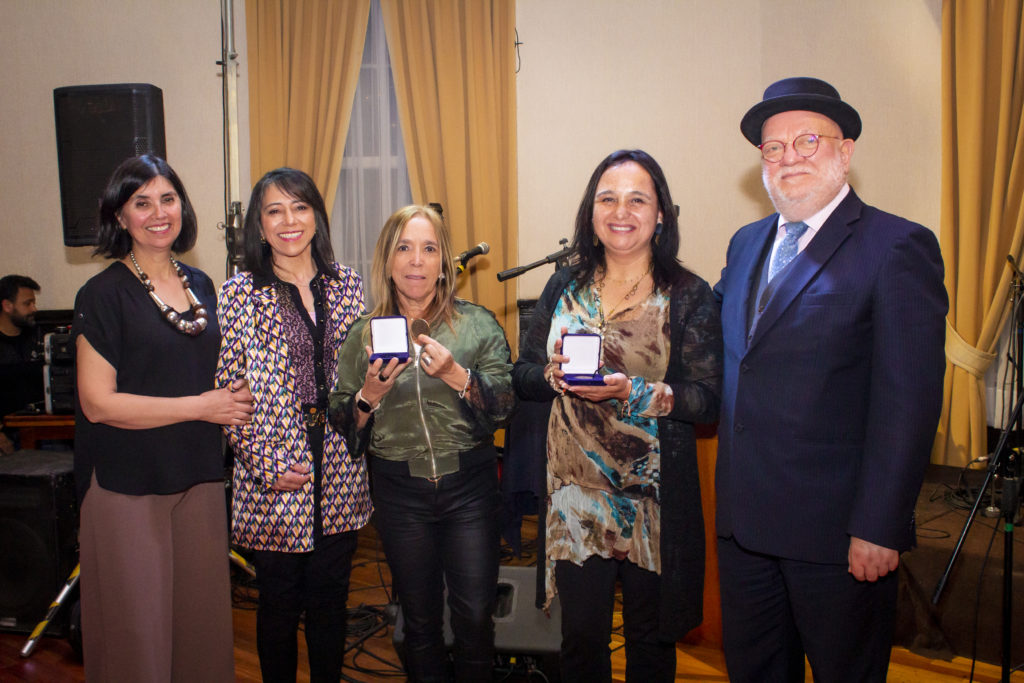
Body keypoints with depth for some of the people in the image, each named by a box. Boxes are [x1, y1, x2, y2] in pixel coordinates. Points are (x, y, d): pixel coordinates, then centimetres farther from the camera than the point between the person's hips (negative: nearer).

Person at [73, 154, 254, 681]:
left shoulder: (201, 286, 10)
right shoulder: (104, 294, -8)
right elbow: (97, 403, -14)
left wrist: (234, 397, 2)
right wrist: (201, 406, -14)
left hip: (199, 478, 5)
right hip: (128, 485, -5)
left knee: (203, 614, 12)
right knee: (137, 628, 6)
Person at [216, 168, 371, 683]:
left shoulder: (347, 284, 6)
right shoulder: (239, 294, -4)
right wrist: (267, 465, -11)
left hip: (340, 475, 3)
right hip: (274, 482, -2)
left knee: (330, 599, 15)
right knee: (280, 604, 11)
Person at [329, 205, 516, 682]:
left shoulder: (478, 325, 0)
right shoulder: (364, 335, 4)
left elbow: (504, 406, -5)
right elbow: (340, 424, 8)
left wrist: (456, 375, -20)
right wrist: (369, 396, -12)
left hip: (469, 486, -1)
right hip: (398, 491, 1)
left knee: (475, 615, 2)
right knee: (419, 618, 14)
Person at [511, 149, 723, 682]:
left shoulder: (689, 296, -4)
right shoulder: (564, 287, 6)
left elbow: (710, 400, -11)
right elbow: (522, 376, 7)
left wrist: (631, 391, -23)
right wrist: (554, 373, -14)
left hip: (655, 500, -2)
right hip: (574, 495, 2)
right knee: (580, 639, 12)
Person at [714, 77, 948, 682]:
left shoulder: (899, 247, -10)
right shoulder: (747, 243, 12)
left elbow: (909, 401, -15)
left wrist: (878, 529, -18)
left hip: (835, 531, -6)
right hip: (744, 519, 6)